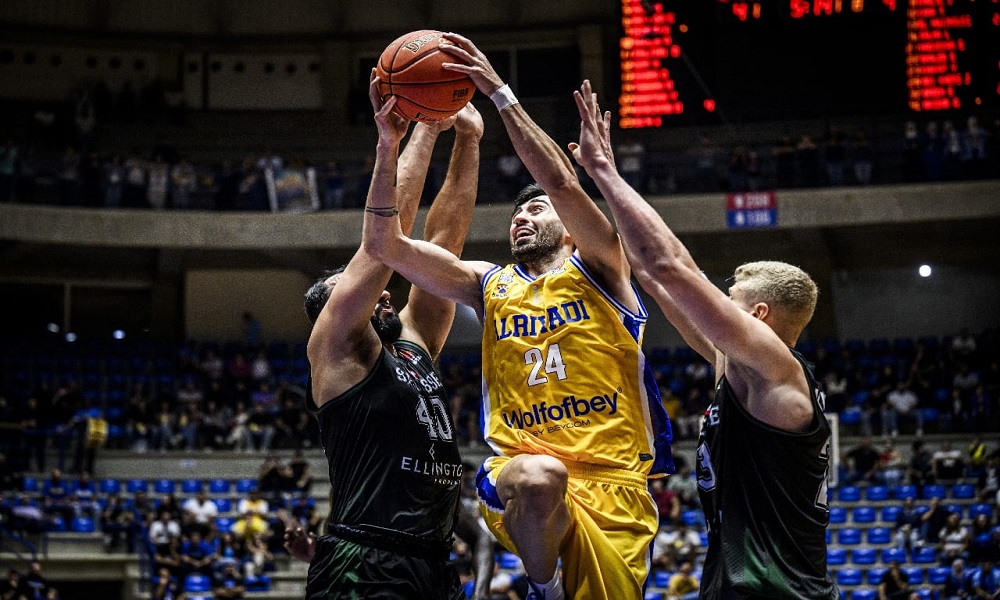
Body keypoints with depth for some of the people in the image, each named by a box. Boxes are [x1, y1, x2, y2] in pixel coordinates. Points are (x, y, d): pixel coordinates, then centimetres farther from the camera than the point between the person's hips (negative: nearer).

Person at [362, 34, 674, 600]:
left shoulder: (597, 268, 11)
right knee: (537, 477, -35)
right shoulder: (489, 285, 20)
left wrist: (499, 91, -9)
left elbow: (562, 184, -8)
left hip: (614, 479, 0)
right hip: (522, 466, 1)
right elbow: (384, 242, 10)